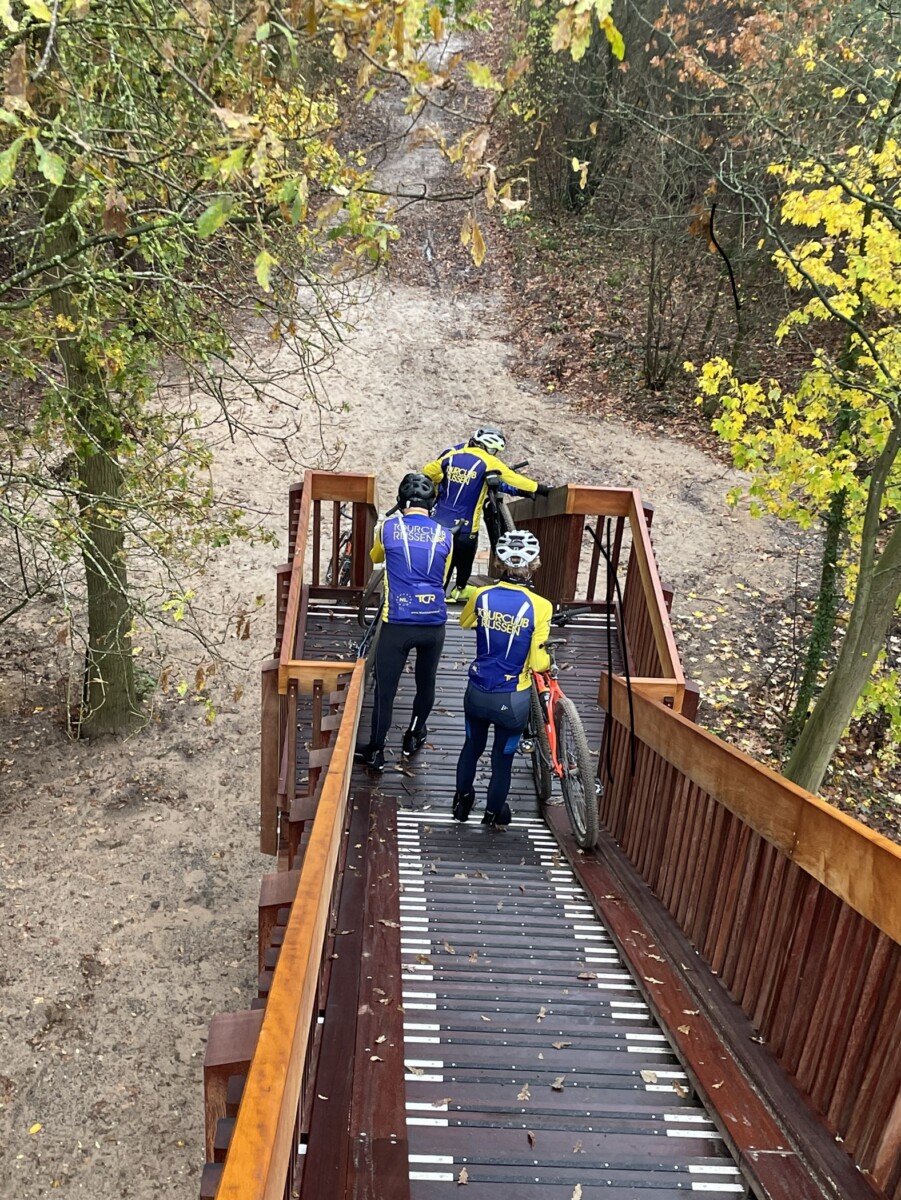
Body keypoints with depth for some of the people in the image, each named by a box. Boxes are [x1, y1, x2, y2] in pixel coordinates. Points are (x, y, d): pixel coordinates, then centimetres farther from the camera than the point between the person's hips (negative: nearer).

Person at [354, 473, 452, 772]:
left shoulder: (388, 527, -2)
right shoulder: (444, 535, 4)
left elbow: (375, 557, 21)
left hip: (397, 624, -2)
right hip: (434, 625, 3)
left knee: (385, 689, 9)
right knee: (426, 683, 21)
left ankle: (375, 751, 18)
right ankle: (414, 737, 39)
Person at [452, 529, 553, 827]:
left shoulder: (482, 596, -10)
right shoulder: (540, 606, -19)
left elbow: (465, 622, 13)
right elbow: (537, 662, -17)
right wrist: (548, 662, 5)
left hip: (477, 692, 3)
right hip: (512, 699, -2)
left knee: (472, 746, 26)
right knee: (503, 757, 18)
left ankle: (462, 800, 42)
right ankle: (494, 813, 36)